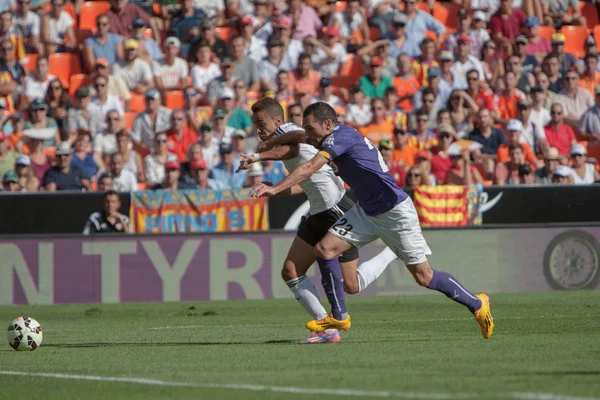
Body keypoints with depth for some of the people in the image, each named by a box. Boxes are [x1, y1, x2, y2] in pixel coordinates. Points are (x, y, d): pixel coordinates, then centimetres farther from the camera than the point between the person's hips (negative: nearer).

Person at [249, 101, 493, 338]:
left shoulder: (341, 136, -20)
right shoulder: (339, 138, 7)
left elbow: (310, 168, -31)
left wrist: (275, 189, -33)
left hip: (395, 210, -9)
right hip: (367, 211, 9)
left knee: (423, 276, -4)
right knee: (324, 248, -6)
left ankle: (476, 304, 15)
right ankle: (339, 316, 2)